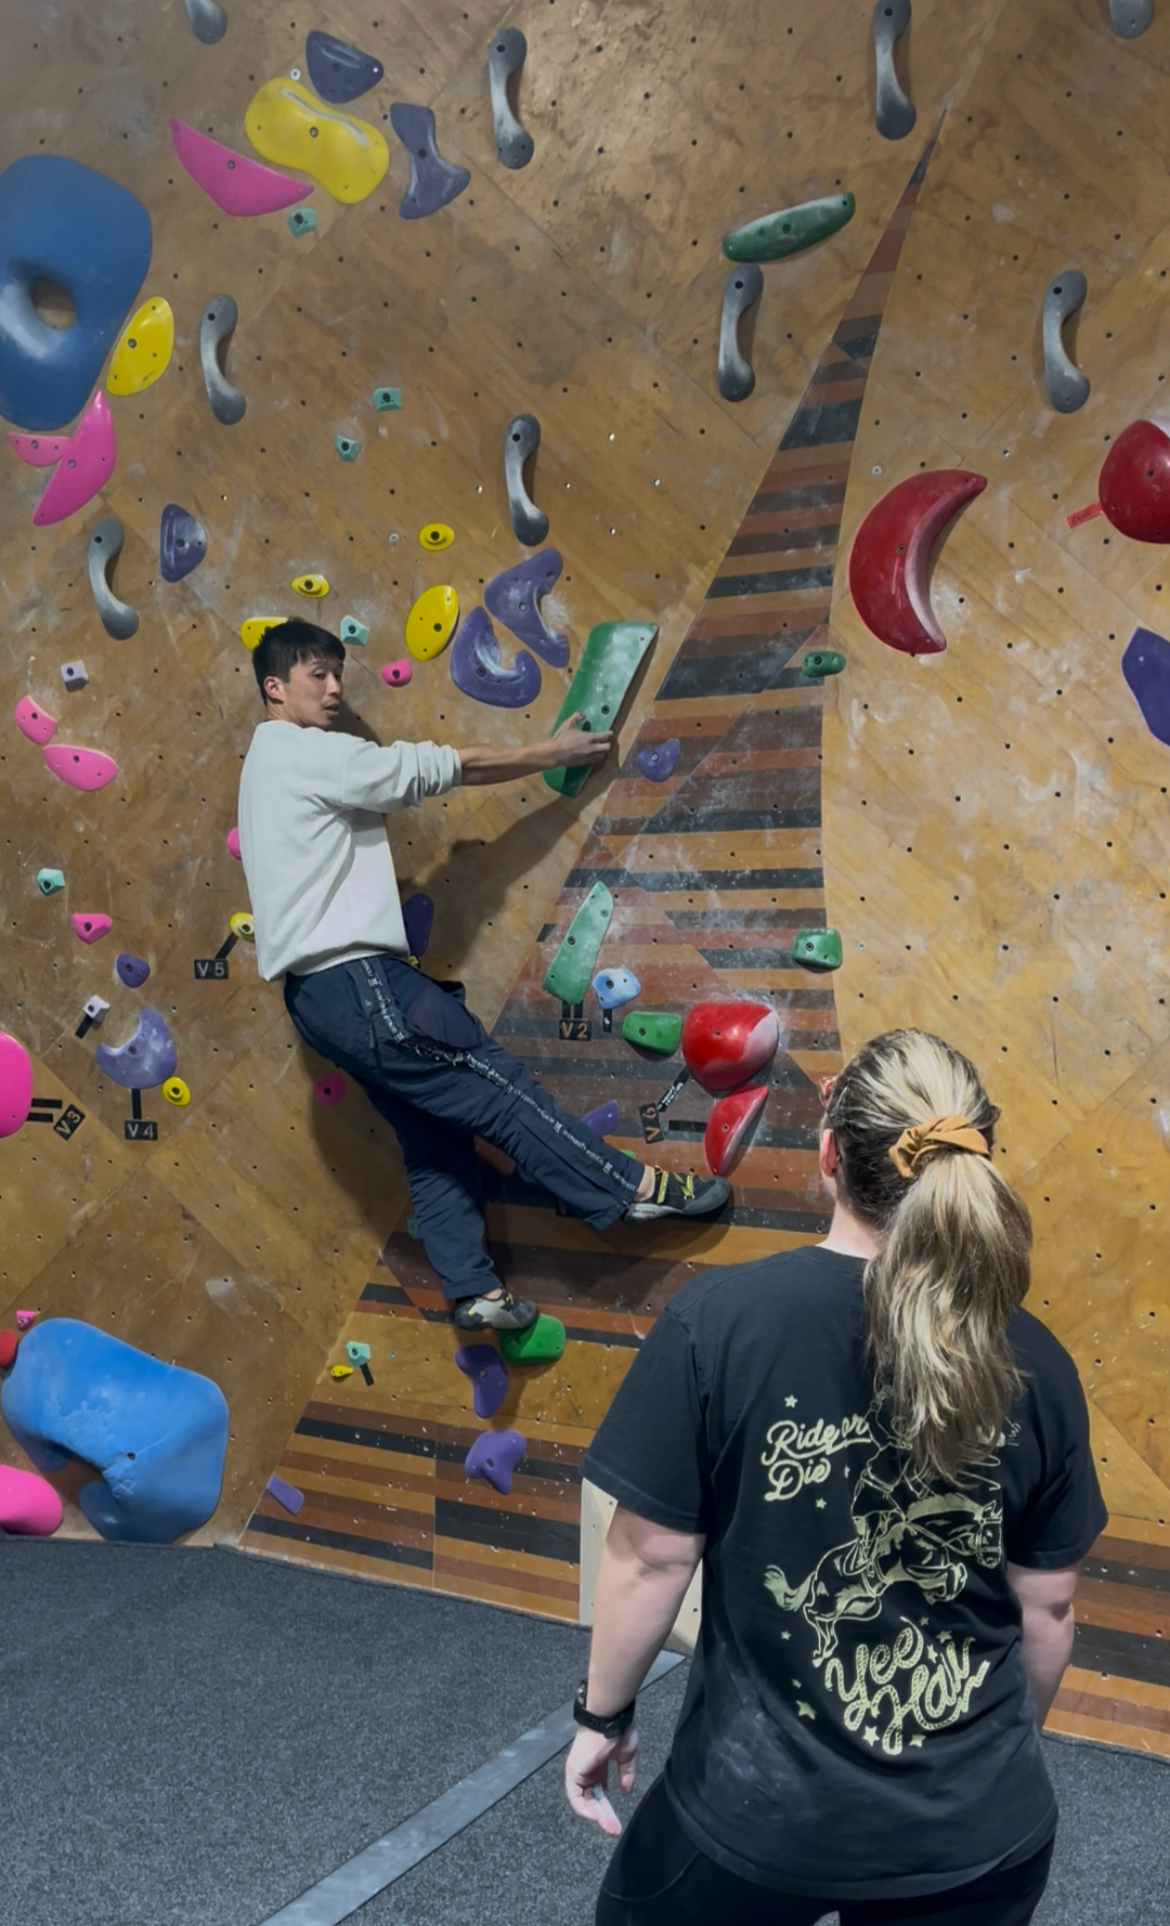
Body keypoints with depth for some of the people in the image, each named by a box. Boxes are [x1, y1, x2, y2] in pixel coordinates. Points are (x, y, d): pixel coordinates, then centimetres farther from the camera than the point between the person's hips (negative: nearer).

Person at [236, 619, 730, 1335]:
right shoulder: (311, 752, -11)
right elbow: (448, 767, -9)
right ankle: (636, 1188, -1)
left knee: (434, 1136, 12)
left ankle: (474, 1289, 16)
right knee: (495, 1084, -7)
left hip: (318, 992, 10)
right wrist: (552, 753, 1)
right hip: (354, 981, -10)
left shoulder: (270, 764, 20)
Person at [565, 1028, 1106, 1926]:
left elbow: (650, 1557, -13)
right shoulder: (1035, 1364, -10)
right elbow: (1047, 1607, 1)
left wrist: (604, 1716, 4)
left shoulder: (718, 1320, -20)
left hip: (763, 1812, -2)